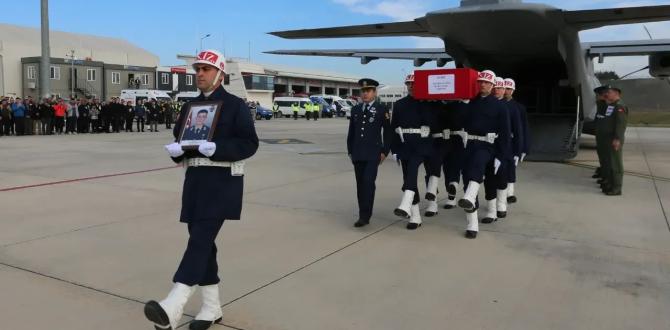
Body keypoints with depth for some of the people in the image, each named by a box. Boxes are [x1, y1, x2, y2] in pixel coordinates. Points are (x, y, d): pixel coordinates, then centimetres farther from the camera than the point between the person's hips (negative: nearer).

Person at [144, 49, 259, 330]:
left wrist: (216, 148, -24)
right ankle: (212, 306, 21)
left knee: (200, 239, -16)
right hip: (195, 179, 7)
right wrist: (176, 148, -6)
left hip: (222, 181, -7)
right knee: (201, 241, 9)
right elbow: (178, 136, 19)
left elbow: (250, 144, -10)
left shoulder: (235, 105, -3)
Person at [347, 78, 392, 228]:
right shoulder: (355, 110, 13)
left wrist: (384, 152, -5)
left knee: (368, 182, -14)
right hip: (358, 154, 5)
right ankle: (363, 215, 16)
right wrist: (350, 151, 12)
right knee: (360, 184, 7)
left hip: (373, 153, -5)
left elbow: (388, 132, 0)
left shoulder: (382, 109, 0)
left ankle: (365, 216, -11)